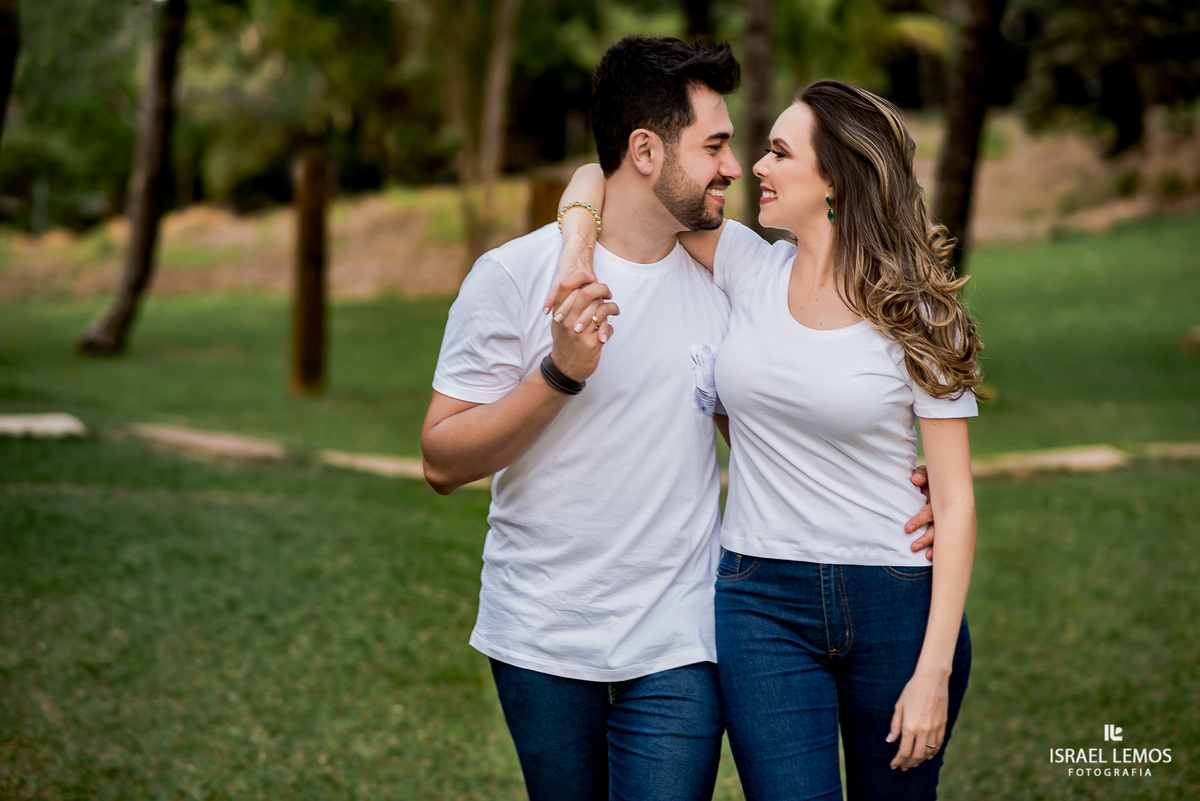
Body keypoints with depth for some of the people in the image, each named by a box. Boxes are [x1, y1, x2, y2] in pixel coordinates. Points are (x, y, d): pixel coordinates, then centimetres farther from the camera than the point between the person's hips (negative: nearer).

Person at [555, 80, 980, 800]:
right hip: (761, 600, 2)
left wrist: (934, 671, -11)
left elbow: (955, 502, -6)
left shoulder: (917, 320, -5)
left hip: (897, 605, -1)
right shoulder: (751, 269, 2)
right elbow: (601, 175, 7)